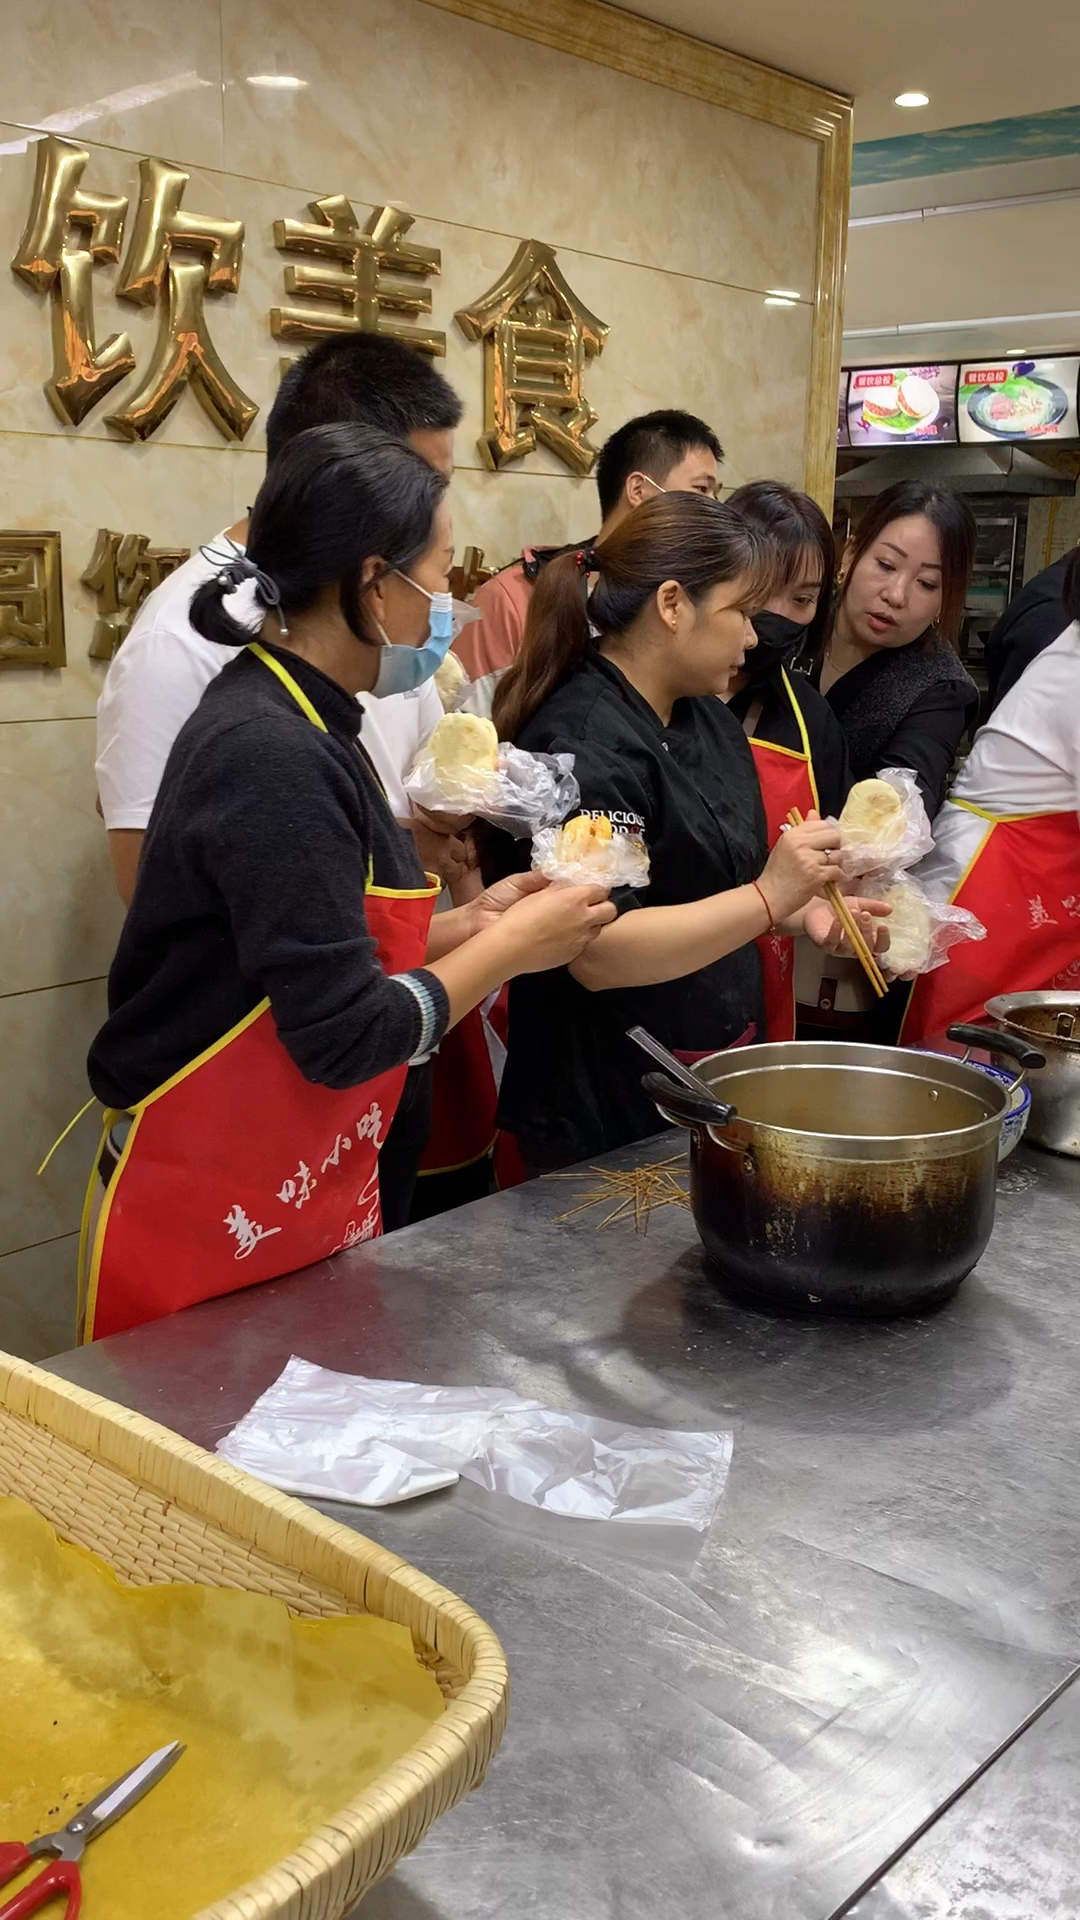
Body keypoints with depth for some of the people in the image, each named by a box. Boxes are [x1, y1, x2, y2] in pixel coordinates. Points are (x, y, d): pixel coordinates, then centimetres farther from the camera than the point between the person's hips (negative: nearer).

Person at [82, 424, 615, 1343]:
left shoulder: (299, 725, 6)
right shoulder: (274, 759, -24)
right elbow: (344, 1038, -23)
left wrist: (471, 922, 3)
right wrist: (510, 947, -11)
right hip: (214, 1222, -9)